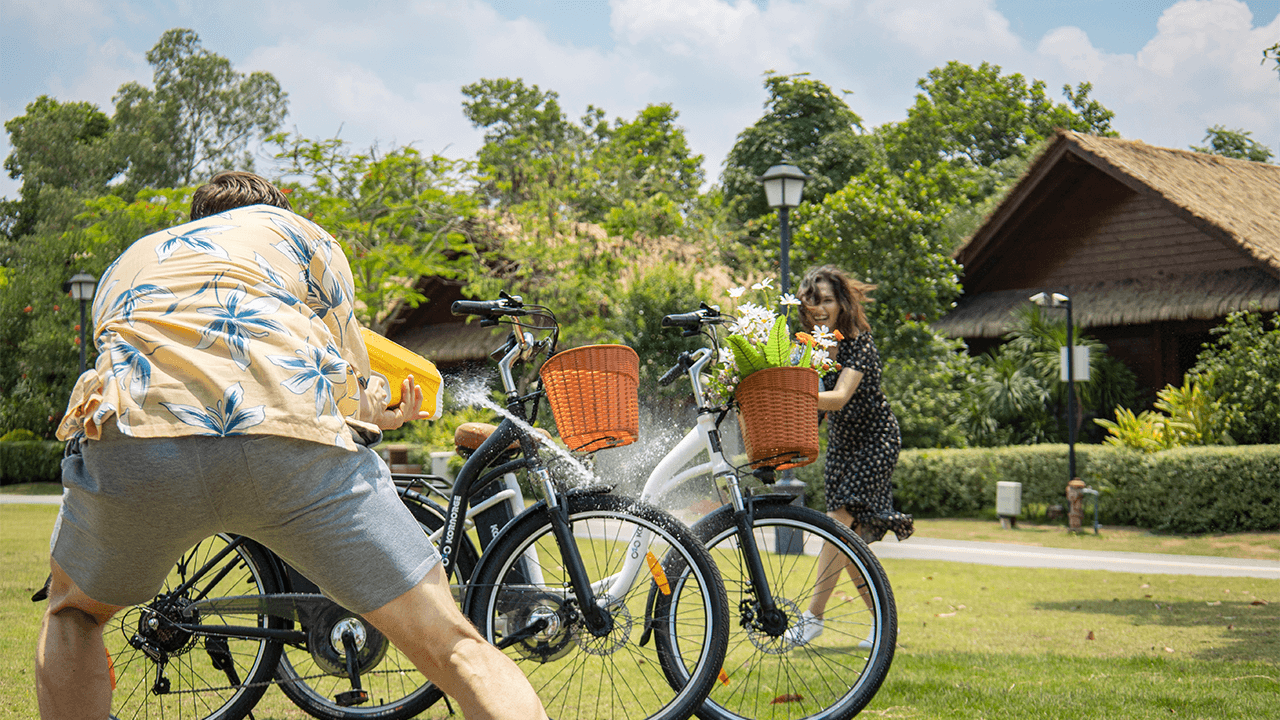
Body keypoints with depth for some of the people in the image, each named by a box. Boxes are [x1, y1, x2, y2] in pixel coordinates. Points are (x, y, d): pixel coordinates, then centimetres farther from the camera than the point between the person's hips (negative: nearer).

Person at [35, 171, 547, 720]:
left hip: (139, 437, 2)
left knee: (73, 611, 34)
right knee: (455, 648, 8)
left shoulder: (127, 263, 42)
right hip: (297, 437, -2)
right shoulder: (294, 228, 33)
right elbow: (354, 394, 23)